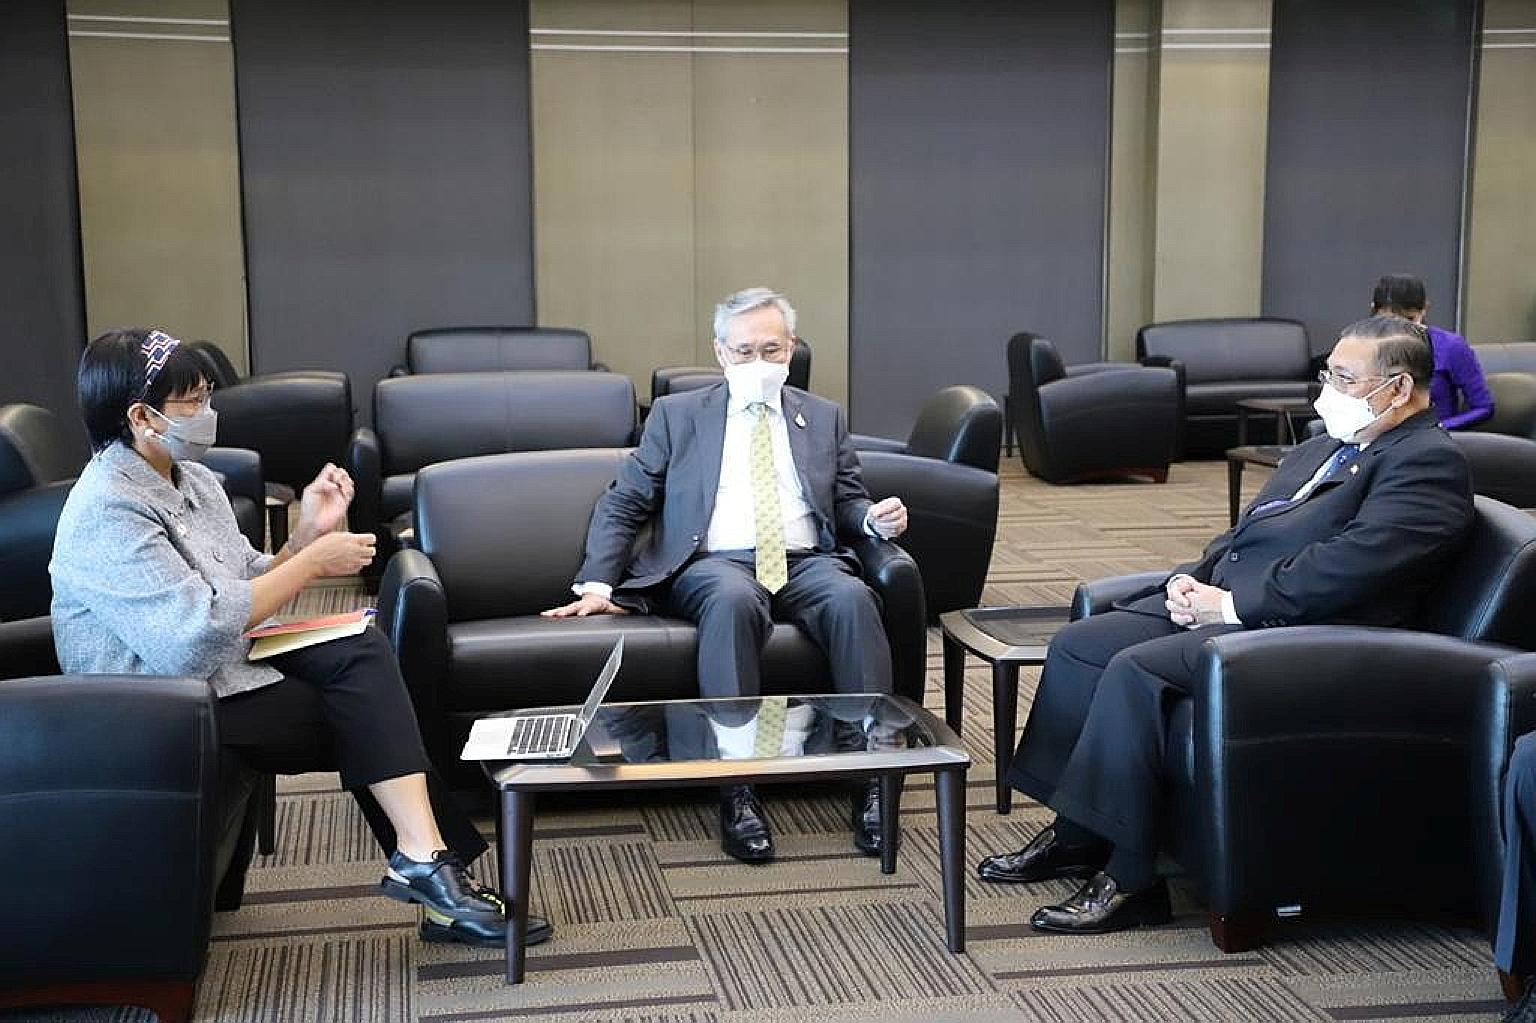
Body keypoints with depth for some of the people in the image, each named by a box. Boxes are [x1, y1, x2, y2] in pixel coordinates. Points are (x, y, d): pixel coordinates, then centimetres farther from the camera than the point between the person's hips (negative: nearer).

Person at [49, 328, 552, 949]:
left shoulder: (191, 479, 10)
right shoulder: (108, 510, -20)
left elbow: (250, 588, 12)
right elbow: (198, 633, -29)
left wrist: (309, 534, -6)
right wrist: (313, 561, -20)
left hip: (224, 669, 8)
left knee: (362, 651, -13)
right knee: (367, 714, -13)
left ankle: (425, 859, -18)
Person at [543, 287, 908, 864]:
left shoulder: (824, 419, 21)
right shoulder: (677, 415, 15)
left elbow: (847, 502, 19)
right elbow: (622, 505, 12)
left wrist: (874, 518, -5)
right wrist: (597, 584, -1)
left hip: (806, 563, 2)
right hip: (716, 562, -2)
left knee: (851, 597, -33)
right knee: (734, 599, -38)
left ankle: (873, 778, -32)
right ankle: (738, 790, -38)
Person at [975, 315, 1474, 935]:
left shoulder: (1429, 462, -9)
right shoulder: (1322, 448, 22)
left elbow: (1348, 565, -21)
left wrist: (1231, 605, -18)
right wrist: (1193, 579, 3)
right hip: (1222, 602, 10)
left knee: (1136, 669, -28)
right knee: (1077, 645, -3)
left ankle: (1129, 878, -19)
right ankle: (1075, 833, 5)